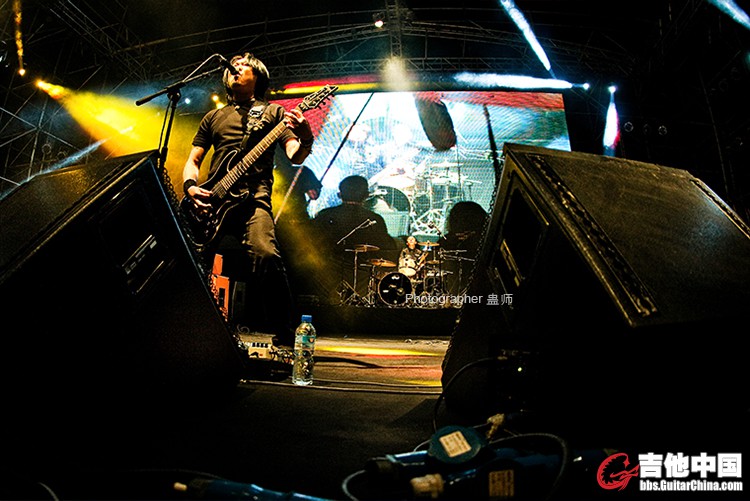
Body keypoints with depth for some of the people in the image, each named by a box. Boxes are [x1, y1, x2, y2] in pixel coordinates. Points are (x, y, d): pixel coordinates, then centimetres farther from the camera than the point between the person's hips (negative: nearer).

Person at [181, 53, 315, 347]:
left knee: (265, 254, -31)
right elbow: (193, 160, 25)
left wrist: (306, 139, -19)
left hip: (252, 198, -4)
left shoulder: (273, 112, 18)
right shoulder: (213, 117, 28)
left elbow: (295, 157, 5)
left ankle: (285, 337, -22)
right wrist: (190, 186, 3)